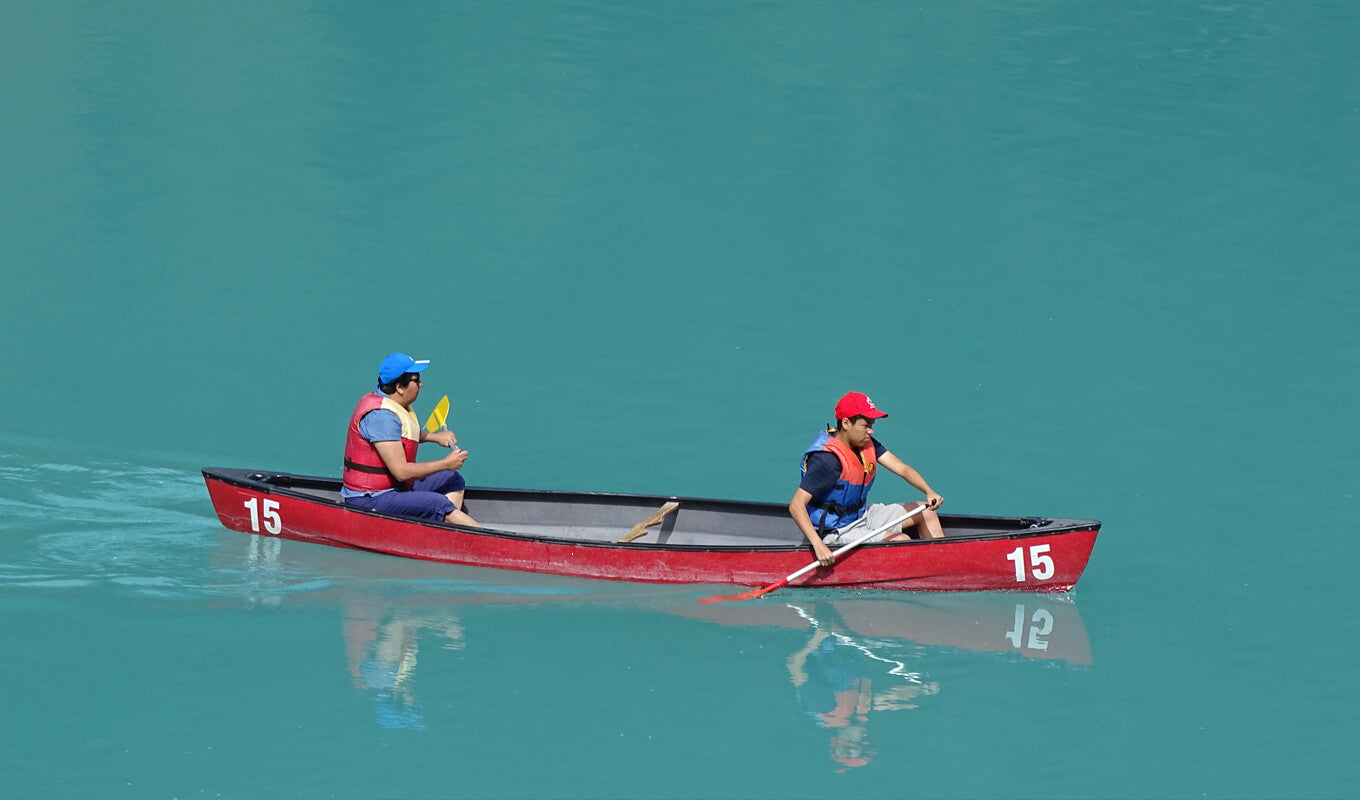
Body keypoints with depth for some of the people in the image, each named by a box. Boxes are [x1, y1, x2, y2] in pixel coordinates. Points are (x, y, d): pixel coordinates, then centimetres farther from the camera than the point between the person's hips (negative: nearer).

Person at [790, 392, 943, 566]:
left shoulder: (867, 444, -1)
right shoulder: (827, 460, -28)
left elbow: (901, 468, 0)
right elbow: (796, 505, -31)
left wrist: (929, 492, -20)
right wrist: (818, 545, -41)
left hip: (861, 516, 10)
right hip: (836, 531, -10)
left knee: (926, 513, 12)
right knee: (902, 541, -23)